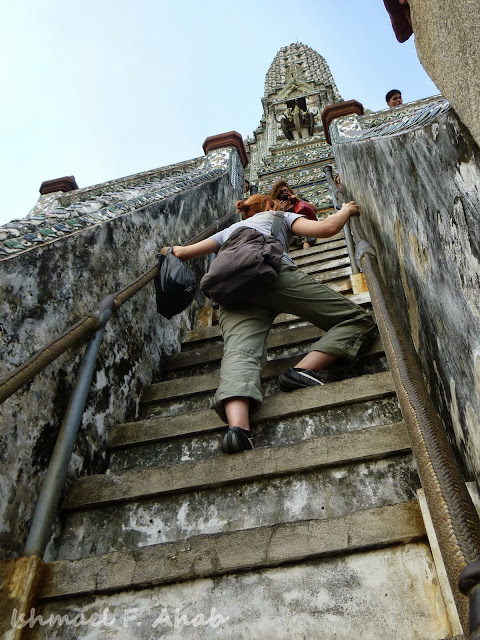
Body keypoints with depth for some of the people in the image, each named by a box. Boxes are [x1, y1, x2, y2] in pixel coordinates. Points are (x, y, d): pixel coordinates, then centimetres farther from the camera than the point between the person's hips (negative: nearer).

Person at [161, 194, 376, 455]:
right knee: (356, 319, 1)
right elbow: (326, 228, 17)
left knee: (240, 352, -21)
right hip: (273, 273, -4)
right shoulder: (279, 217, 32)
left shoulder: (230, 230, 41)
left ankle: (237, 425, -49)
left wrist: (170, 250, 61)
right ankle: (302, 371, -22)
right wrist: (346, 210, 39)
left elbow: (182, 252, 37)